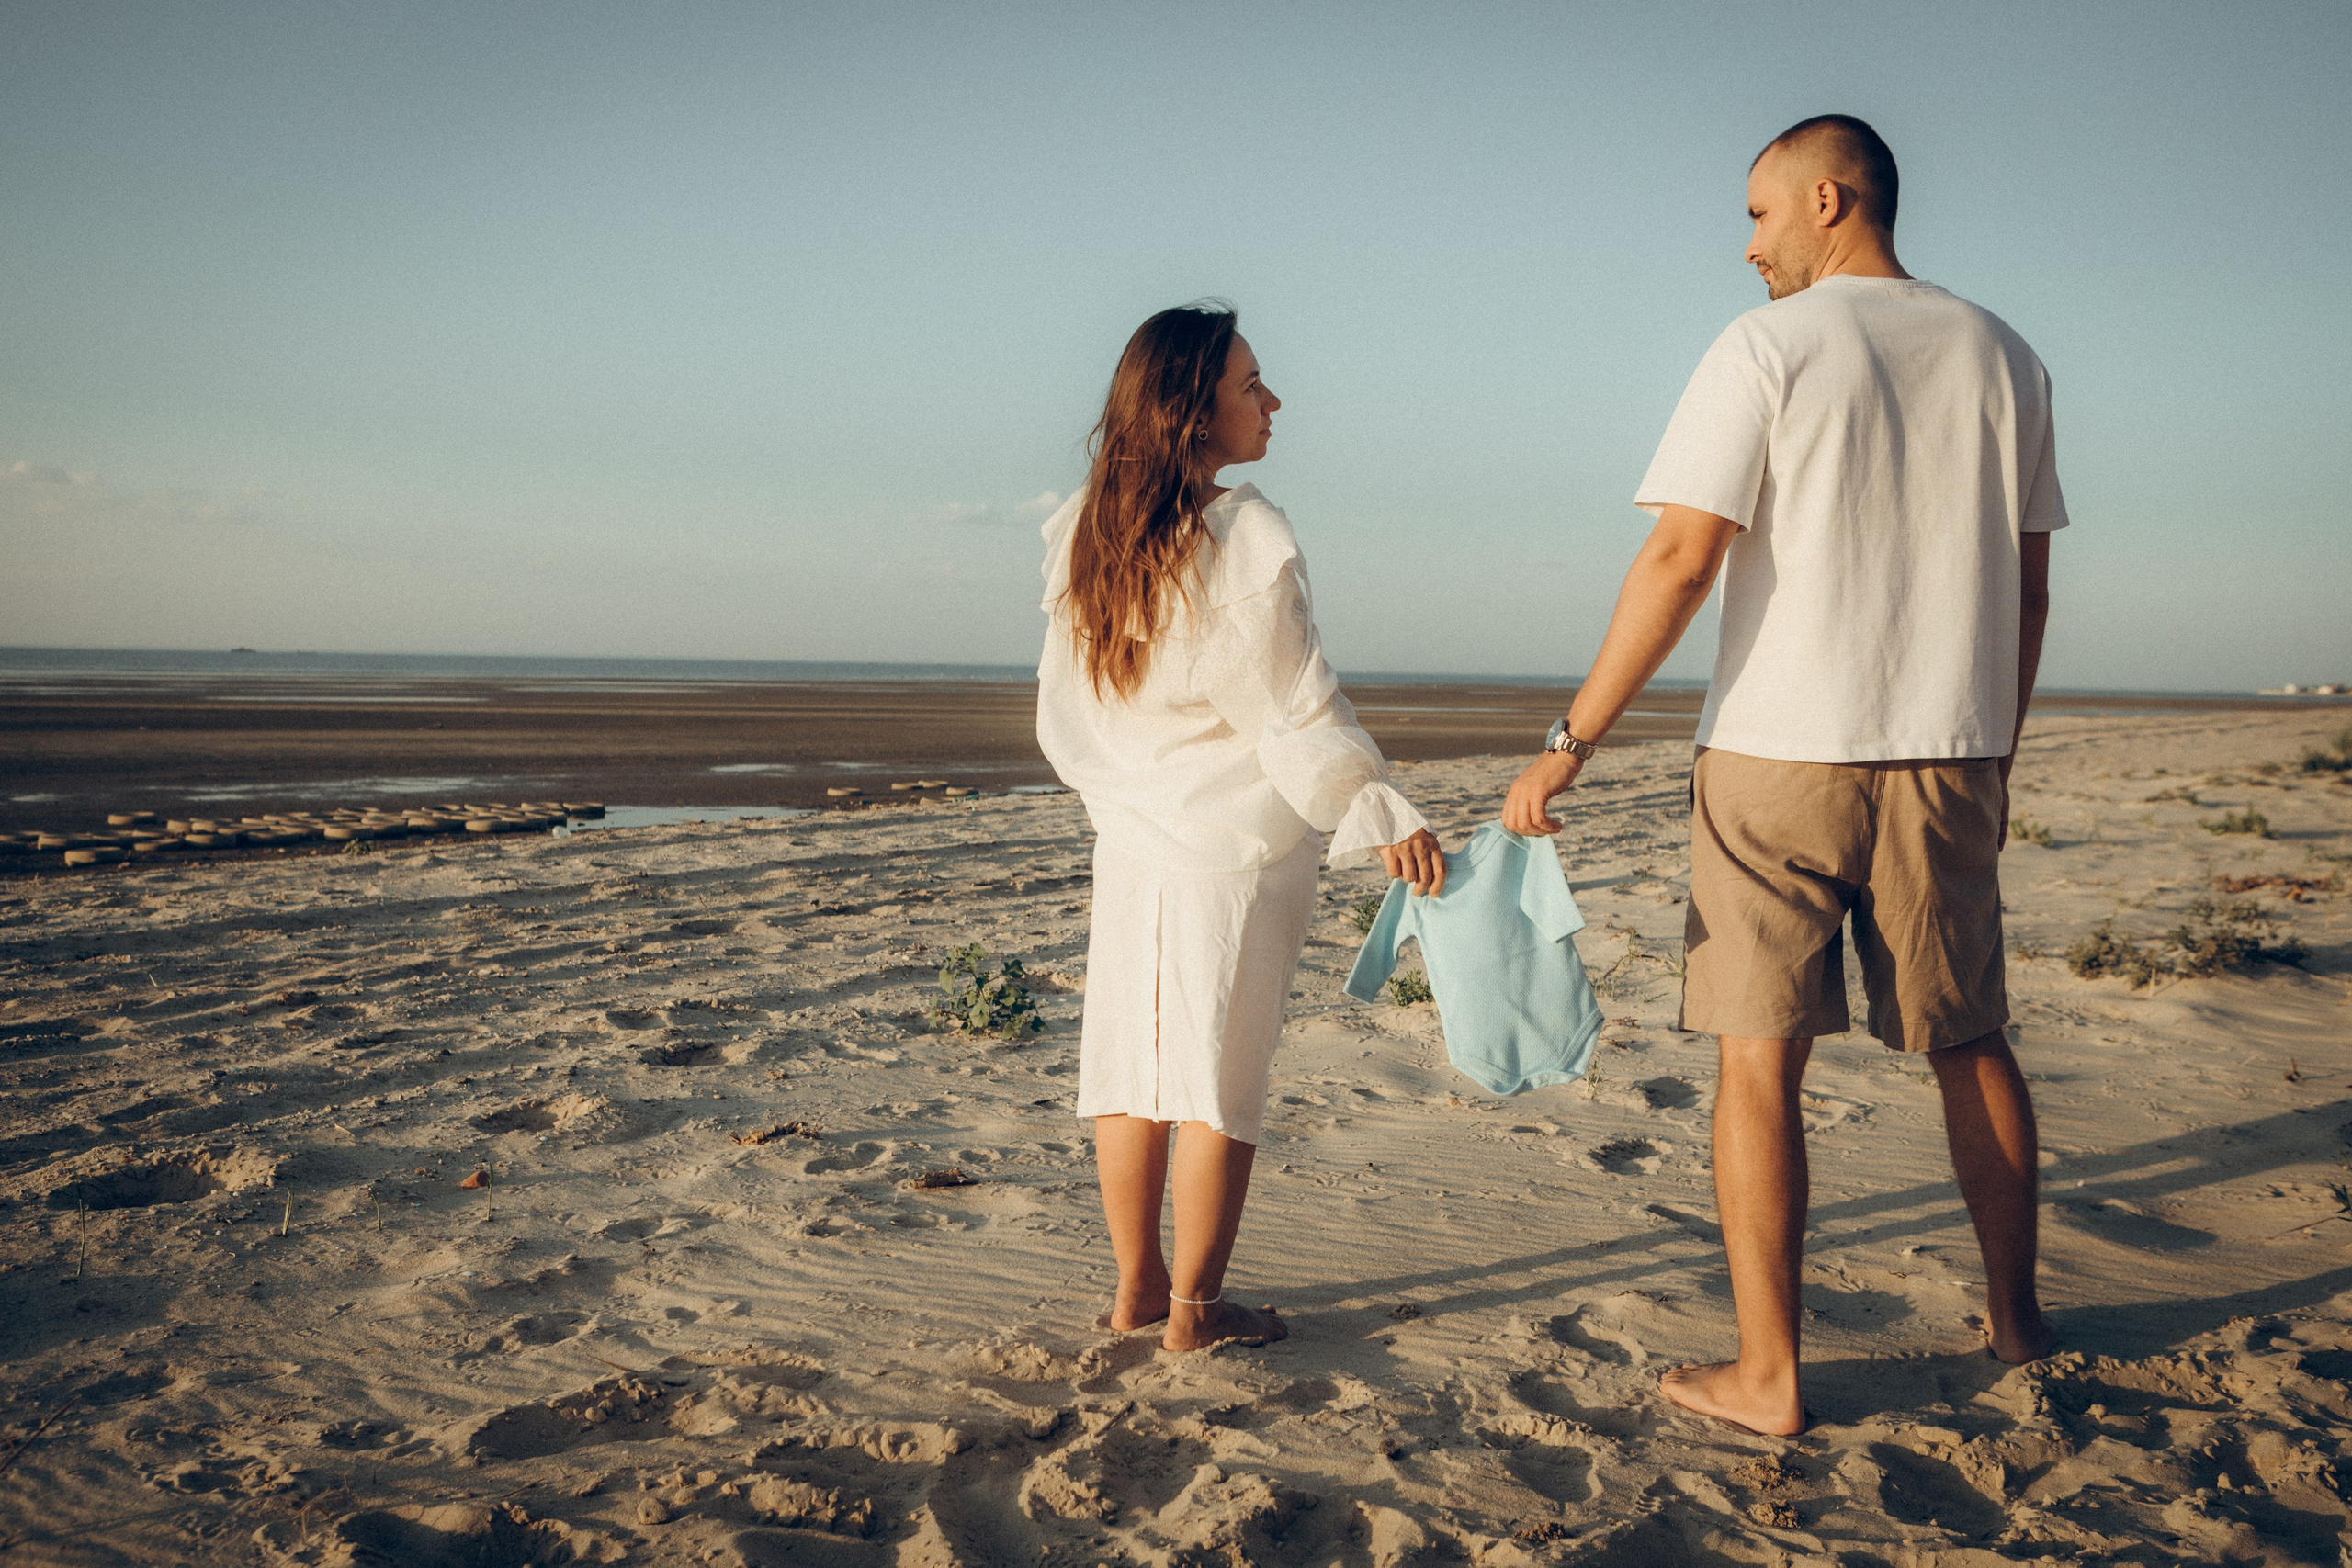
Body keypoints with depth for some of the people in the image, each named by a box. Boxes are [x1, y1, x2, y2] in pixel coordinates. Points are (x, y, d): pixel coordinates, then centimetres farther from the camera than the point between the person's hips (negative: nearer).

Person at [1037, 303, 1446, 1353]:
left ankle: (1135, 1288, 23)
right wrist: (1382, 818, -9)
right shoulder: (1244, 540, -18)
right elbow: (1295, 710, -16)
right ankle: (1192, 1307, 12)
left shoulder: (1083, 532, 3)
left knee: (1130, 1063, 12)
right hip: (1236, 842, -6)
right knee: (1220, 1073, 4)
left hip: (1129, 837, 6)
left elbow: (1066, 708, 10)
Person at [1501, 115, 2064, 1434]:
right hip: (1951, 759, 5)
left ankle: (1768, 1374, 3)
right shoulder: (2001, 358, 10)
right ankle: (2016, 1314, 32)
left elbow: (1682, 560, -14)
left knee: (1761, 1059, 1)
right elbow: (2028, 590, 12)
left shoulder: (1768, 349, -6)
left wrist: (1570, 746, -11)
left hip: (1781, 756, -5)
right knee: (1971, 1040, 18)